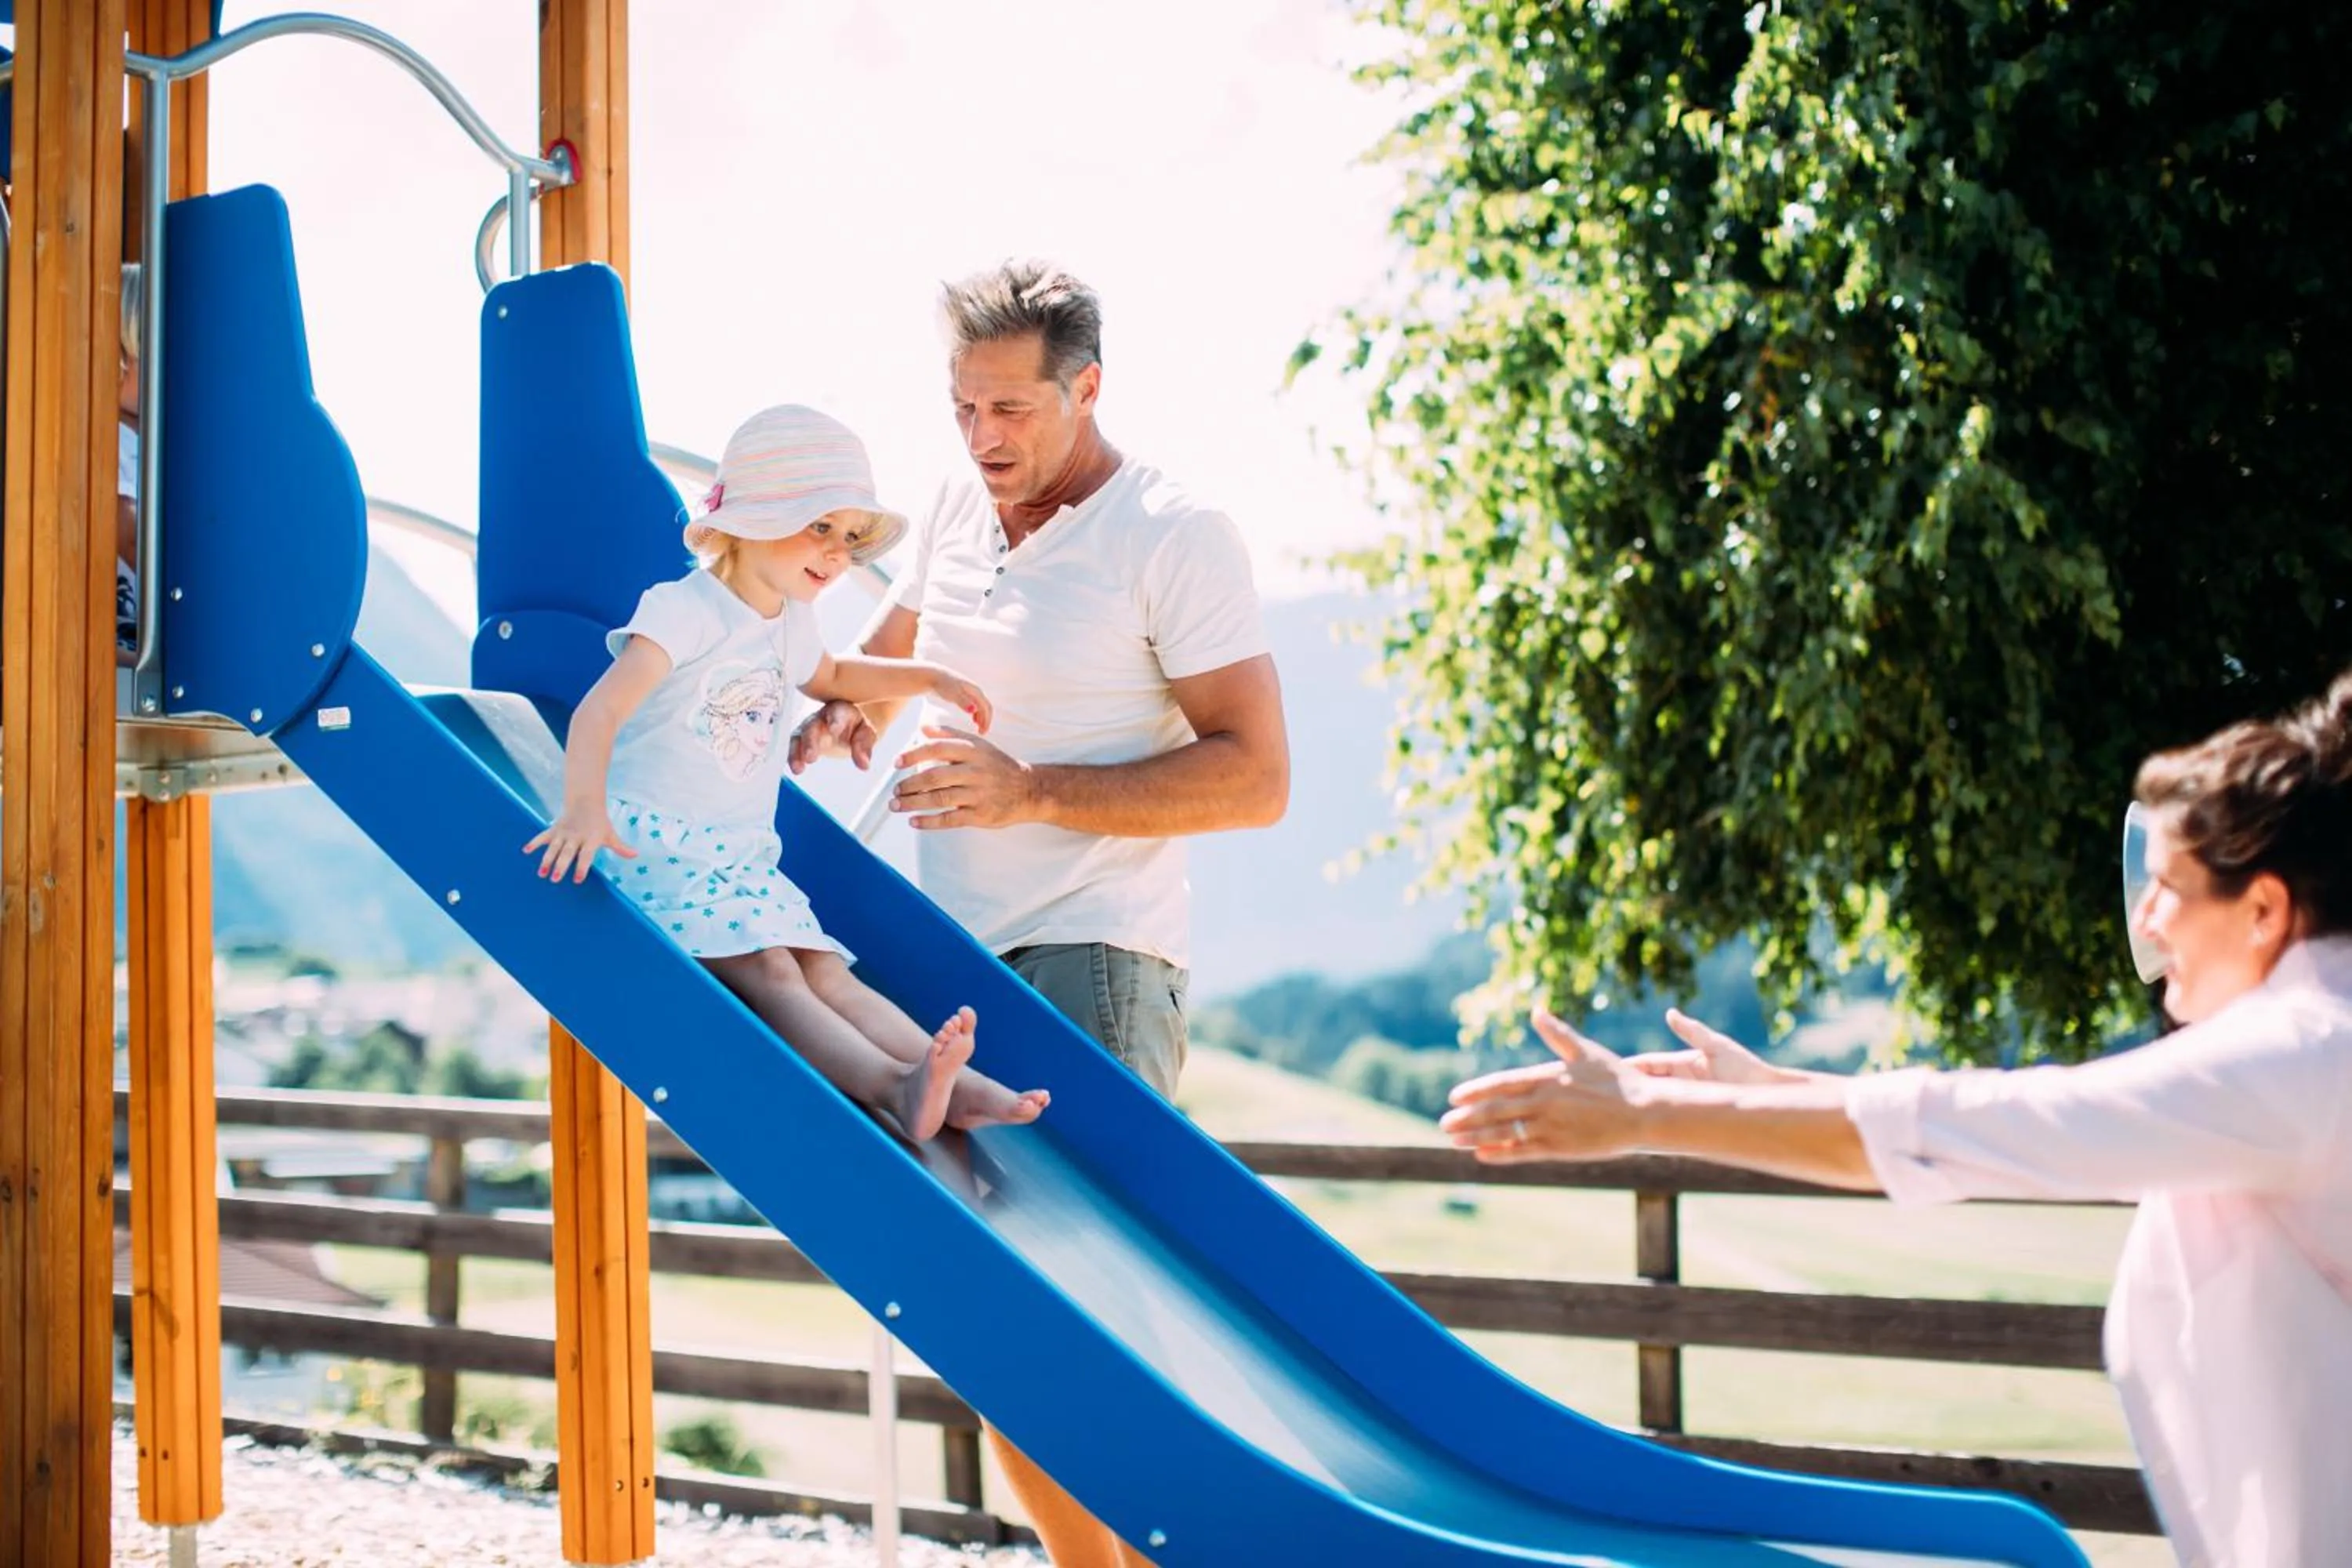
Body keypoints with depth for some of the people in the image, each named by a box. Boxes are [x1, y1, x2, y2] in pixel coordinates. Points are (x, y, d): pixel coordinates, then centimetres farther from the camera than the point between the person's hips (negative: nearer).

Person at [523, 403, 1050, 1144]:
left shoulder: (789, 623, 14)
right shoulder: (685, 610, -14)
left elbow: (830, 675, 40)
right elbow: (600, 709, -28)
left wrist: (930, 679, 31)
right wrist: (584, 806, -45)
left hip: (743, 856, 8)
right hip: (659, 851, -8)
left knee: (825, 971, -10)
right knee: (766, 970, -26)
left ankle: (951, 1083, -27)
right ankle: (892, 1086, -44)